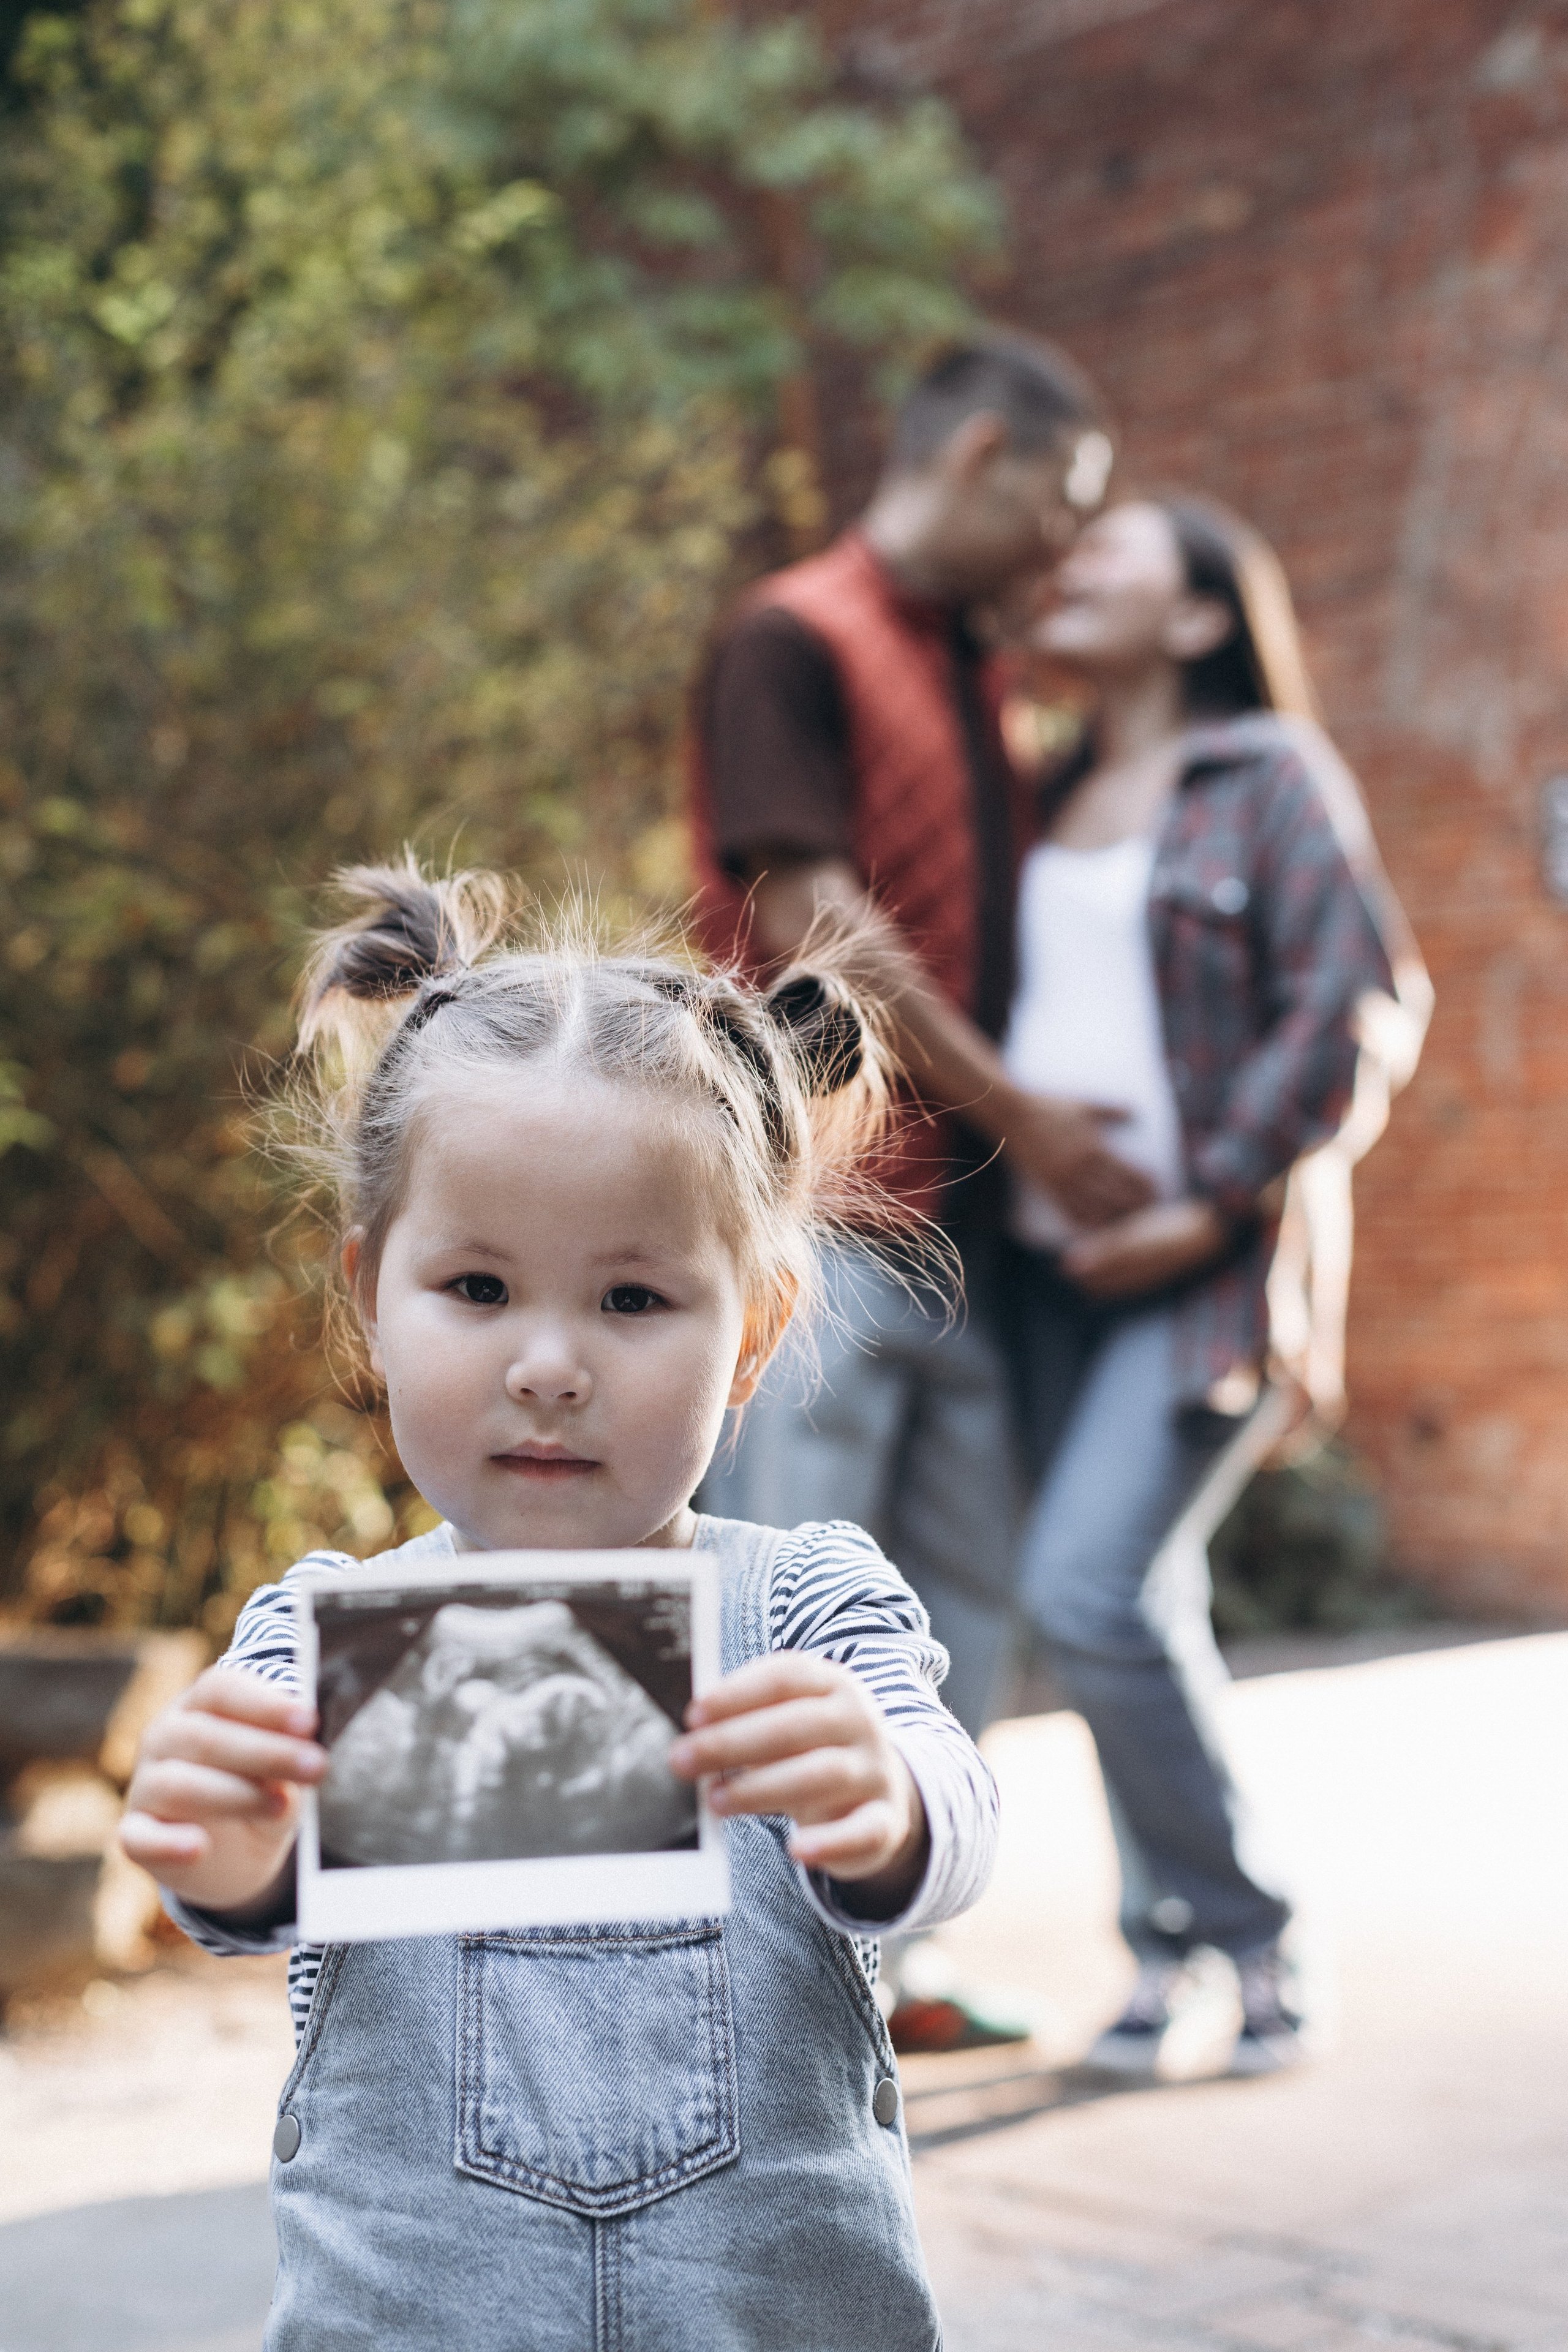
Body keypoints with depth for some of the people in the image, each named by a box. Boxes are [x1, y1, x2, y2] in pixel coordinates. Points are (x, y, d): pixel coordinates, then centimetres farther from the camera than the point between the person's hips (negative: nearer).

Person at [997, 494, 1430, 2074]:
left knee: (1090, 1587, -17)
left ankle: (1243, 1933, 0)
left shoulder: (1275, 778, 0)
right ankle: (1173, 1956, 16)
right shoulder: (1050, 805, 18)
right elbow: (993, 1004, 21)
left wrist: (1214, 1203, -13)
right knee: (1133, 1604, 5)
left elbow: (1360, 1006, -9)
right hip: (1052, 1258, 6)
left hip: (1208, 1263, -6)